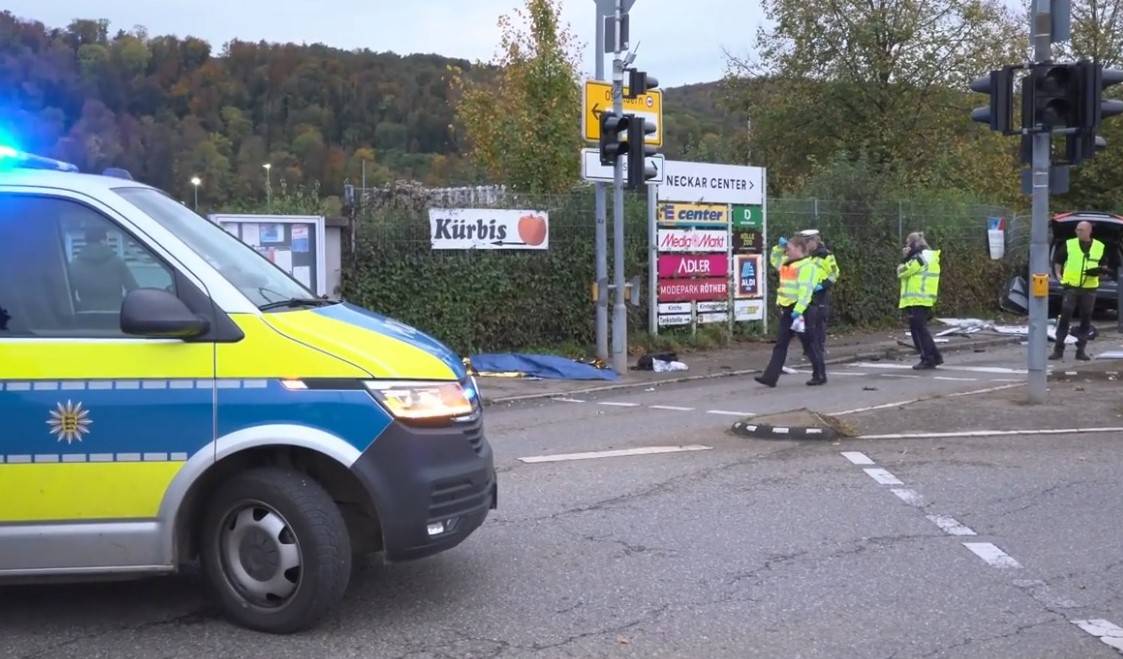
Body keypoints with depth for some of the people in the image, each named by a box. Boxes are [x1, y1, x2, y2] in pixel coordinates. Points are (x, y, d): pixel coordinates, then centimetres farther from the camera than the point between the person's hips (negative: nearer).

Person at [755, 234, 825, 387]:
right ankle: (770, 377, 4)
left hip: (801, 310, -9)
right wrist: (779, 247, 18)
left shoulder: (807, 266, -14)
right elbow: (774, 259, 36)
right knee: (780, 344, 5)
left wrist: (798, 310, -29)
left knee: (809, 344, 3)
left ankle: (820, 375, 16)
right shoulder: (787, 263, 15)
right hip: (787, 310, 9)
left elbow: (806, 290, -22)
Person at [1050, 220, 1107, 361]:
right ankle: (1058, 349, -1)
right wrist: (1058, 274, 0)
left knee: (1086, 320, 6)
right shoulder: (1069, 244, 2)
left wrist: (1100, 271, -6)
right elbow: (1057, 260, 12)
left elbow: (1104, 266, 16)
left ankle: (1081, 350, 14)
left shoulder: (1100, 247, 6)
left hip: (1089, 288, 2)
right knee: (1065, 317, -6)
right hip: (1071, 287, -2)